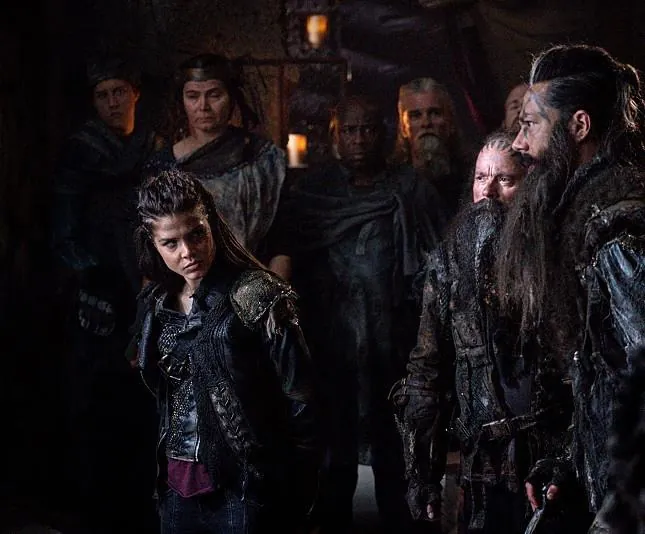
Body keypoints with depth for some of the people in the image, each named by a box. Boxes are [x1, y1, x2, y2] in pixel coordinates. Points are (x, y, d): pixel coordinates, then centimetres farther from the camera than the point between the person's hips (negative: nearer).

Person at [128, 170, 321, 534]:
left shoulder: (254, 295, -13)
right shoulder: (156, 302, 7)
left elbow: (299, 400, -13)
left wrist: (298, 494, -12)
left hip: (244, 487, -6)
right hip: (177, 484, 6)